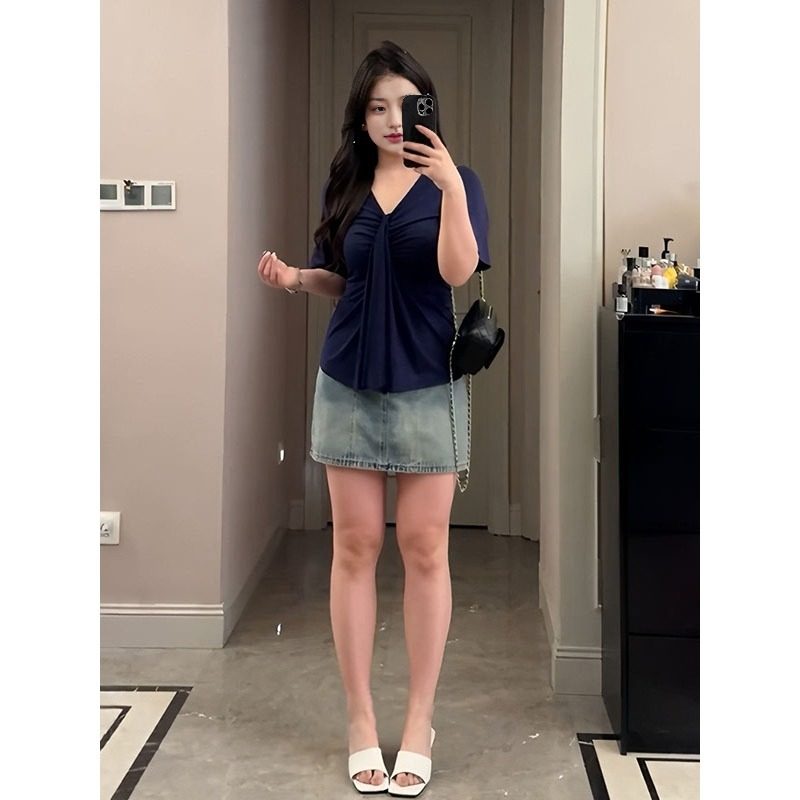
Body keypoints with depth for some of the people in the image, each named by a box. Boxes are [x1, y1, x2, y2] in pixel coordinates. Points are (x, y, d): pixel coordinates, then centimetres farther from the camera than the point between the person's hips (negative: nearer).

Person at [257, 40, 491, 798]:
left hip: (427, 387, -3)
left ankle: (419, 721, 15)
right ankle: (360, 720, 16)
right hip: (348, 384, 3)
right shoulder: (346, 184, 7)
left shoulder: (452, 182, -2)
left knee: (424, 551, 2)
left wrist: (450, 185, -30)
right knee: (355, 548, 5)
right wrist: (297, 277, -3)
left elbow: (457, 270, -19)